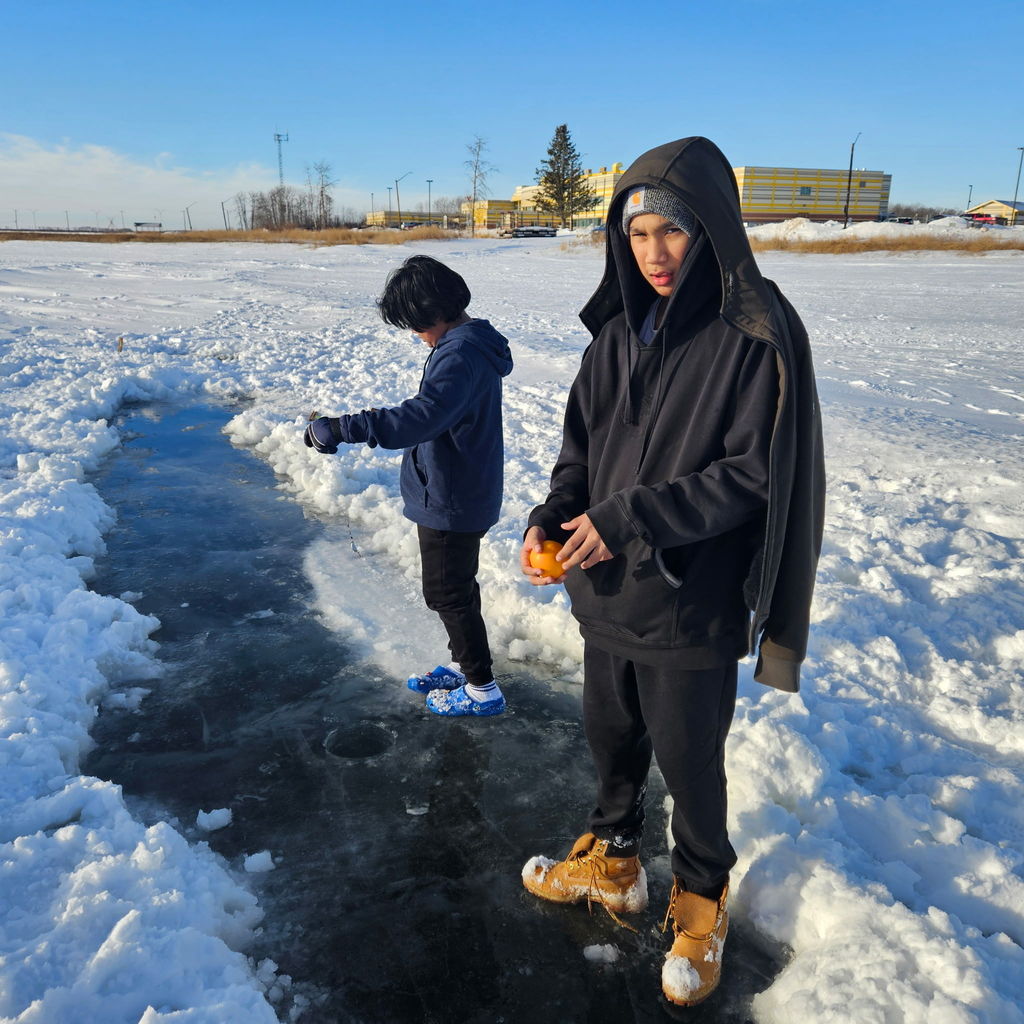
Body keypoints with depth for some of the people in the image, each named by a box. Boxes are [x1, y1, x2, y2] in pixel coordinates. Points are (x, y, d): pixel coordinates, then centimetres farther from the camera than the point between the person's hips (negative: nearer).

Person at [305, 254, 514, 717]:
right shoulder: (472, 341, 7)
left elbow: (419, 418, -39)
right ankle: (464, 664, 40)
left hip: (451, 501, -10)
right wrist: (383, 423, 15)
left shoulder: (460, 353, -27)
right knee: (456, 587, 23)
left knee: (448, 593, 5)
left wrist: (337, 428, -39)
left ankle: (482, 689, 18)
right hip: (463, 493, 10)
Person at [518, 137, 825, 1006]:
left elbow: (753, 473, -18)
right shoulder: (618, 332, 3)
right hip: (606, 594, 6)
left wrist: (633, 517, -24)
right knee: (611, 741, 22)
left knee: (690, 765, 13)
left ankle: (701, 901, 40)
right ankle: (613, 864, 48)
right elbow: (582, 444, 8)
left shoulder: (756, 338, -15)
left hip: (692, 608, -5)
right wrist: (554, 516, -10)